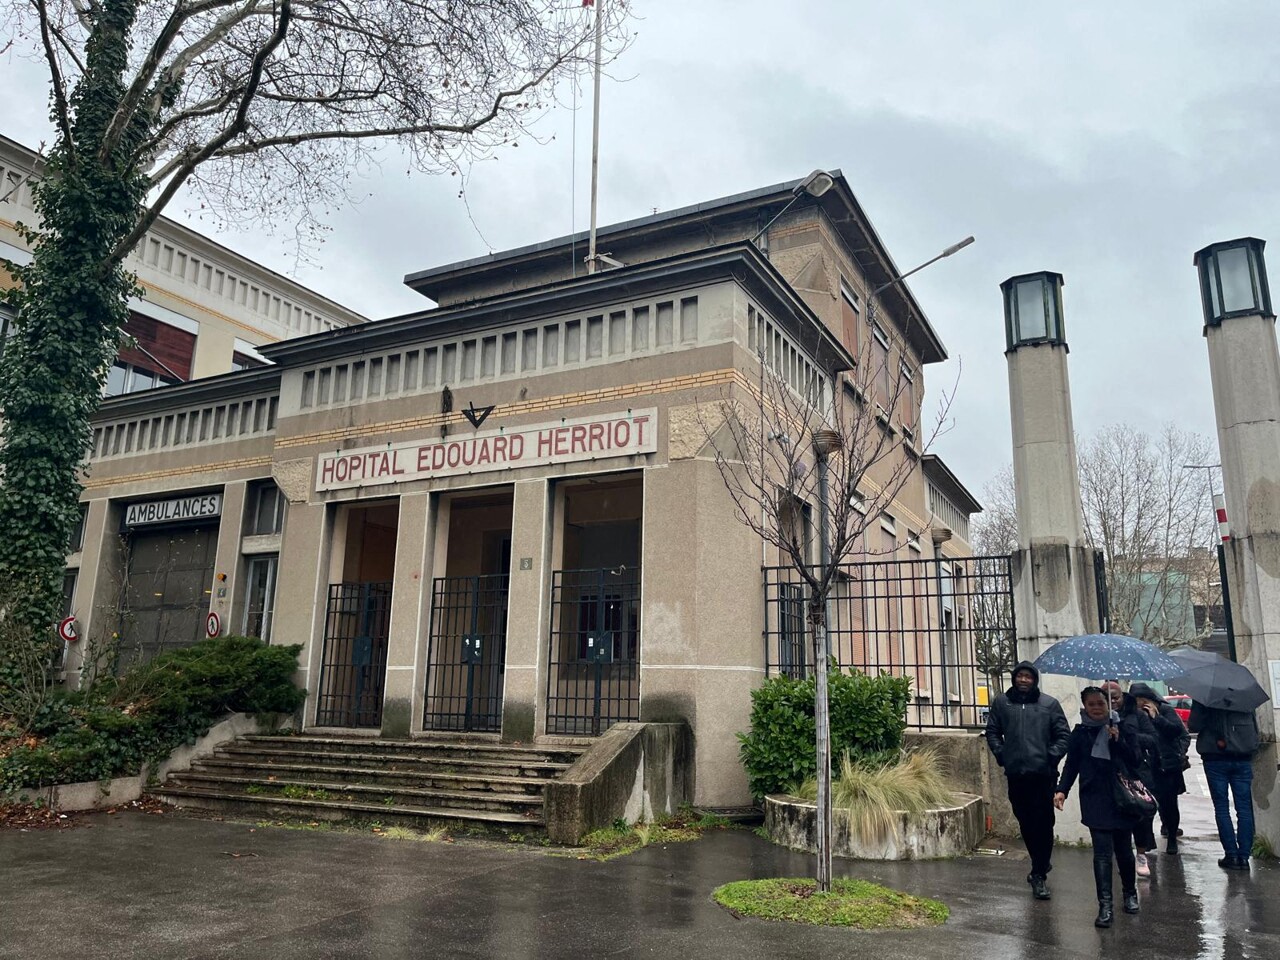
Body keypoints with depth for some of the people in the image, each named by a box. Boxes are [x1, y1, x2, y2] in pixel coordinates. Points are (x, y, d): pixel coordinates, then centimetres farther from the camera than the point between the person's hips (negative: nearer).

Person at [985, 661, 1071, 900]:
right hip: (1015, 773, 3)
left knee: (1043, 824, -4)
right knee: (1025, 823, 12)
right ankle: (1041, 865, 32)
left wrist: (1052, 756, -6)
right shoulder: (1002, 703, 7)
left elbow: (1063, 735, 4)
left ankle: (1039, 874, 5)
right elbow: (992, 731, 13)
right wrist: (1000, 754, 2)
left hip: (1043, 774, -2)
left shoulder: (1049, 704, 2)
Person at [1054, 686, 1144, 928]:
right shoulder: (1080, 733, 4)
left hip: (1122, 798, 0)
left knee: (1124, 849, 12)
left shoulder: (1124, 728, 0)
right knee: (1102, 851, -6)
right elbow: (1071, 764, 8)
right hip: (1095, 800, 0)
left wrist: (1118, 740, -19)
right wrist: (1062, 789, -4)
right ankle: (1105, 906, -5)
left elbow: (1135, 759, -5)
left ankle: (1130, 893, 35)